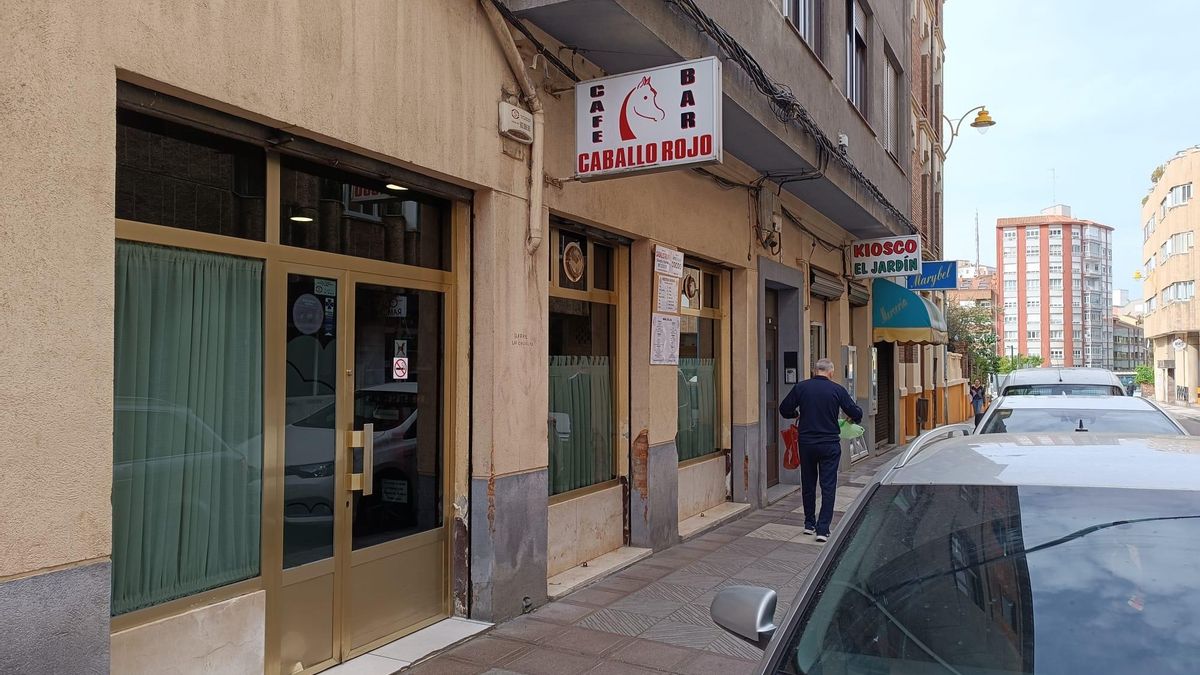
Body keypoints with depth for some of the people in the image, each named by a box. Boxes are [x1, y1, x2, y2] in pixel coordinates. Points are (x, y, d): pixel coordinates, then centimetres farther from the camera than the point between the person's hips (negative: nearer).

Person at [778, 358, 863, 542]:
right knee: (828, 486, 4)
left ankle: (809, 524, 25)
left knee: (808, 484, 16)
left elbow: (784, 409, 2)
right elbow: (856, 413, -4)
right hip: (830, 444, -2)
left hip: (806, 443, 2)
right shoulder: (837, 389, -6)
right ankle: (823, 529, -1)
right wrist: (854, 418, 18)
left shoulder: (801, 387, -3)